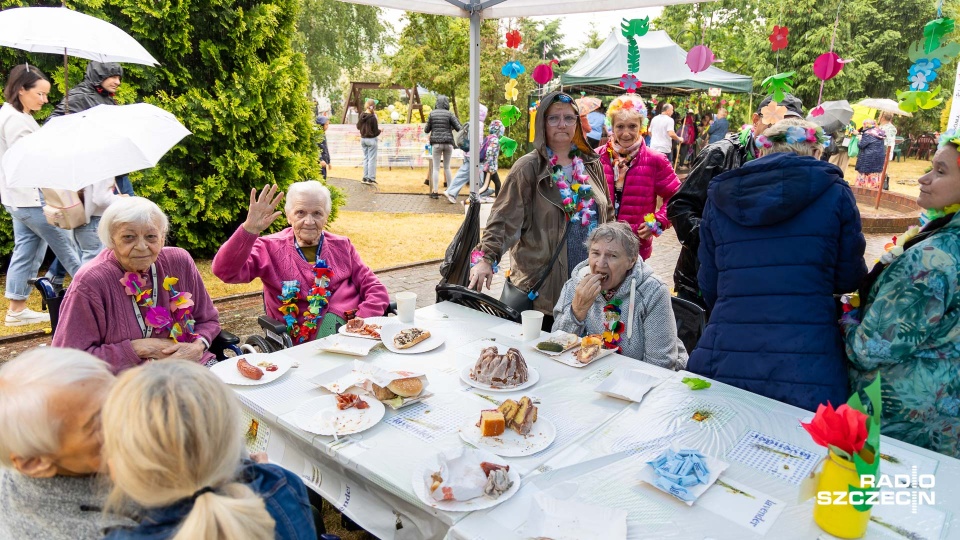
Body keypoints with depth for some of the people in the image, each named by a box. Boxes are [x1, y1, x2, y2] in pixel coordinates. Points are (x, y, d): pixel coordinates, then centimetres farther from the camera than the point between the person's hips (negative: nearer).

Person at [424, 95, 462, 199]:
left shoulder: (432, 113, 3)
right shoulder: (449, 114, -1)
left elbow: (426, 130, 7)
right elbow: (459, 128, -4)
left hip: (436, 143, 0)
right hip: (448, 142, 0)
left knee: (436, 168, 3)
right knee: (447, 167, 14)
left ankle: (435, 191, -3)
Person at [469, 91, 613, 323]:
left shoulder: (592, 165, 10)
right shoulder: (528, 168, -6)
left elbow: (607, 216, 18)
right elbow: (503, 218, -12)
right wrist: (486, 257, -25)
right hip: (541, 285, -4)